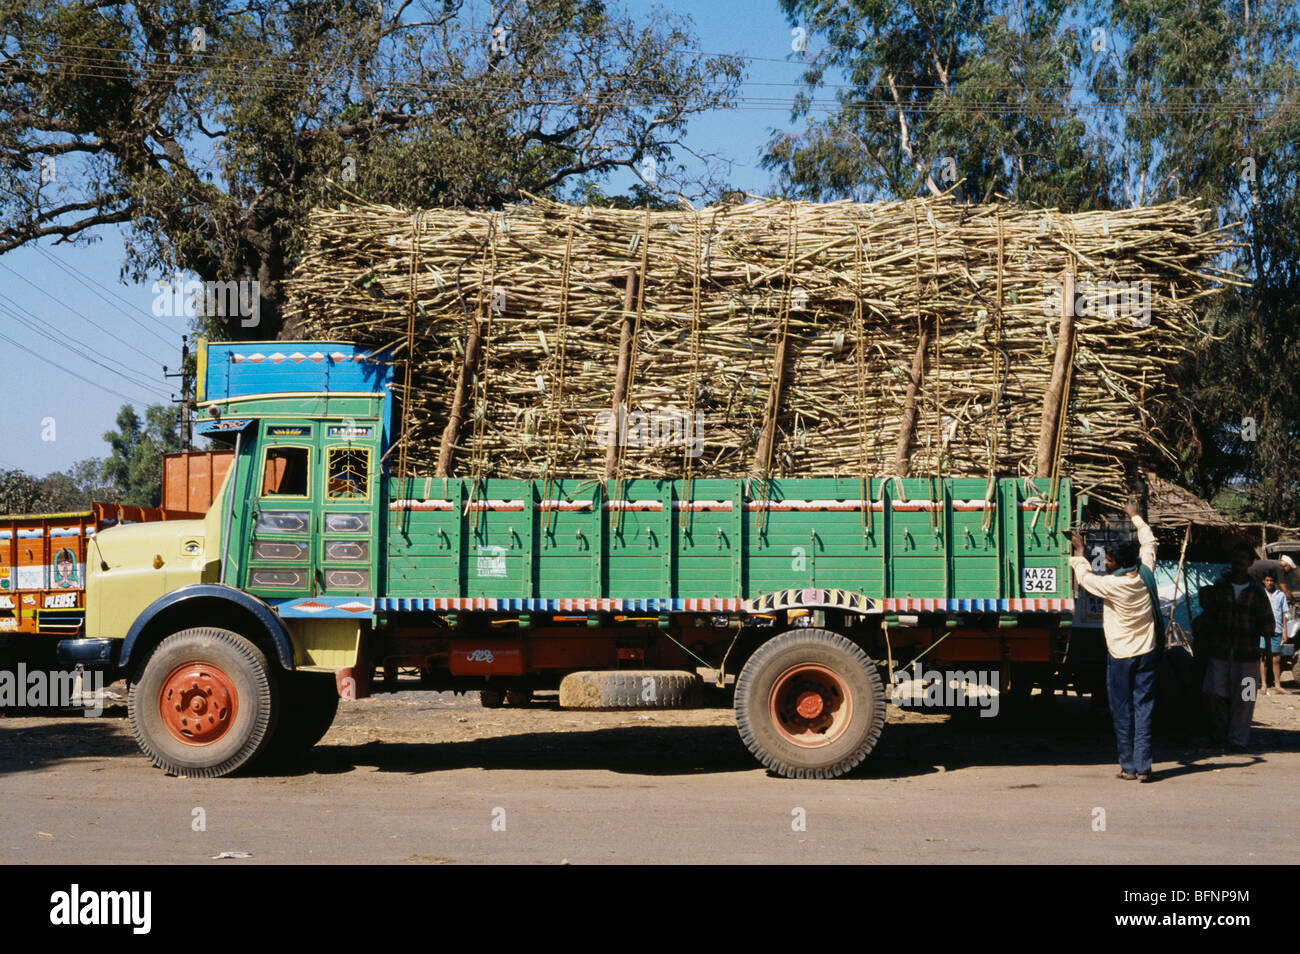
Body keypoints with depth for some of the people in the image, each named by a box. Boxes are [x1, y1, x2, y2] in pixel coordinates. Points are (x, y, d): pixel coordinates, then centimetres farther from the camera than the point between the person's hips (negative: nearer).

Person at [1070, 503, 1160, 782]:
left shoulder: (1111, 585, -17)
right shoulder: (1145, 574, -5)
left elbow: (1084, 576, 1)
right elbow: (1148, 542, 13)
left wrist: (1079, 550, 15)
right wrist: (1135, 517, 26)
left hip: (1120, 655, -4)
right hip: (1147, 653, 4)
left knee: (1122, 711, 5)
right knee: (1143, 709, 2)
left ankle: (1128, 767, 7)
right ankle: (1143, 766, -1)